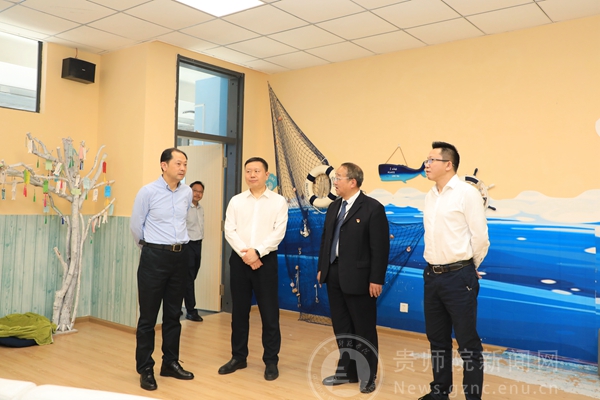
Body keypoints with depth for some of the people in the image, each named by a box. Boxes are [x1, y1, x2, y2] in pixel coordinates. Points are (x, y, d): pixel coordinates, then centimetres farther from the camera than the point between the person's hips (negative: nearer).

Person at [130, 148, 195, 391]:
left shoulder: (187, 192, 4)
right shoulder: (148, 191, -9)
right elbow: (135, 225, 0)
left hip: (180, 256, 5)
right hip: (155, 256, -4)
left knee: (173, 314, 13)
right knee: (148, 316, 3)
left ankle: (170, 363, 25)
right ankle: (145, 369, 14)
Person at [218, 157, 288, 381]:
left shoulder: (278, 202, 1)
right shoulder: (236, 201, 7)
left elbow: (278, 232, -8)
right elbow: (229, 231, -1)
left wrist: (257, 252, -17)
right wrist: (245, 254, -14)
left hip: (266, 260, -2)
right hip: (239, 259, 3)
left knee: (269, 312, 2)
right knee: (239, 311, 11)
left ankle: (271, 361, 15)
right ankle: (238, 357, 25)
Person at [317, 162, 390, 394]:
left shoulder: (373, 208, -10)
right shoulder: (334, 207, 11)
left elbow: (380, 247, -13)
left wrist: (376, 279, -15)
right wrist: (322, 268, 12)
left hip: (358, 278, -7)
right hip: (334, 275, 7)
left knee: (364, 329, 6)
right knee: (341, 327, 14)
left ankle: (367, 376, 22)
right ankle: (347, 371, 29)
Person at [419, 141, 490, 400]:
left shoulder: (467, 193, -10)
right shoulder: (430, 196, 10)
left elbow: (480, 238, -9)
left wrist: (466, 269, 2)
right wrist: (435, 268, 14)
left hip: (459, 277, -7)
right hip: (432, 275, 7)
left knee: (467, 342, 3)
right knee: (437, 339, 17)